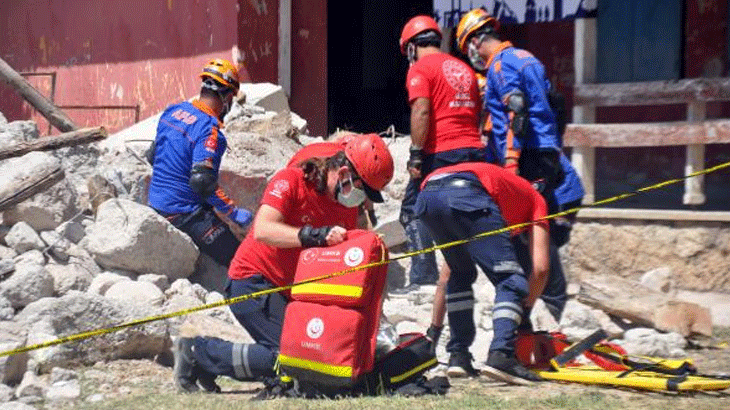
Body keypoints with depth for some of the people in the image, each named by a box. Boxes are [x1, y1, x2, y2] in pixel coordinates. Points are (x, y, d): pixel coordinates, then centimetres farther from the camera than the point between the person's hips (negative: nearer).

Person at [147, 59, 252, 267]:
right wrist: (235, 213, -18)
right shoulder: (210, 131, -20)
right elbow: (203, 182, -26)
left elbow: (152, 156, 16)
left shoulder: (172, 111, 5)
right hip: (184, 214, -9)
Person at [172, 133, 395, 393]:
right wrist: (316, 235, -38)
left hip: (287, 291, 9)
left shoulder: (348, 208, 7)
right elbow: (263, 230, -29)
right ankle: (197, 352, -8)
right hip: (252, 280, -9)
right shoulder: (291, 181, -15)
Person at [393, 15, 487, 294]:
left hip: (440, 153, -7)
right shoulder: (463, 68, 22)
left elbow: (421, 111, -14)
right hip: (474, 150, 7)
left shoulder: (420, 68, -1)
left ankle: (423, 276, -10)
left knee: (413, 211, 0)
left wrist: (416, 154, -13)